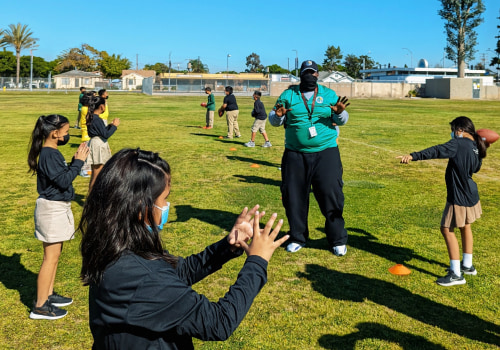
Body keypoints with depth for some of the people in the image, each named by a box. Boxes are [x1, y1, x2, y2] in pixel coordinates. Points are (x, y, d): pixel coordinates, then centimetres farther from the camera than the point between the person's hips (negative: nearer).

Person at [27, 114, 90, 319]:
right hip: (52, 209, -10)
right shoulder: (48, 155, -20)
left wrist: (76, 161, 4)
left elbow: (64, 176, 13)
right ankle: (40, 306, 4)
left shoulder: (52, 153, 10)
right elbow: (63, 181, -24)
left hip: (58, 208, 10)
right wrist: (78, 161, -17)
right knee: (51, 257, -4)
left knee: (54, 254, 18)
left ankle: (49, 294, 31)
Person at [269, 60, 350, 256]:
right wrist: (277, 116, -15)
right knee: (294, 197, 5)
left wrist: (340, 113, -18)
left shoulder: (329, 95, 8)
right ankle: (298, 238, 22)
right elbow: (273, 120, 8)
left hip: (325, 153, -1)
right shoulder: (288, 95, 8)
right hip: (295, 155, 1)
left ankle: (338, 240, 10)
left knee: (331, 195, -3)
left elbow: (342, 121, 5)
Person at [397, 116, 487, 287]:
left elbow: (437, 151, -34)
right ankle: (467, 265, 38)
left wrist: (413, 156, -43)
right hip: (471, 195, 9)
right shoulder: (476, 147, 5)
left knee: (447, 229, -1)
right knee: (465, 227, 24)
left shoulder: (458, 144, -19)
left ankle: (456, 274, 0)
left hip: (459, 197, -9)